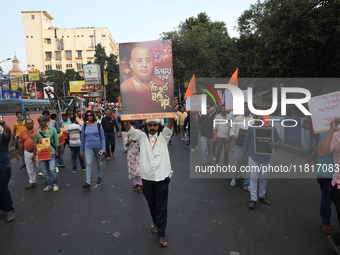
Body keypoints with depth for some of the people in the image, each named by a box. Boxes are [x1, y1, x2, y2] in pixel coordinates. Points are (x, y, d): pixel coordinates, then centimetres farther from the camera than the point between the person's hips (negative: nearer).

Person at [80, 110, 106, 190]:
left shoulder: (98, 125, -4)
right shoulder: (84, 126, 1)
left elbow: (102, 137, -2)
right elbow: (83, 138, 8)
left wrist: (103, 148, -10)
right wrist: (81, 150, 9)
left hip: (98, 146, 0)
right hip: (88, 147, 0)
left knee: (98, 162, 16)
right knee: (88, 163, -13)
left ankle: (99, 176, 39)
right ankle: (88, 183, -15)